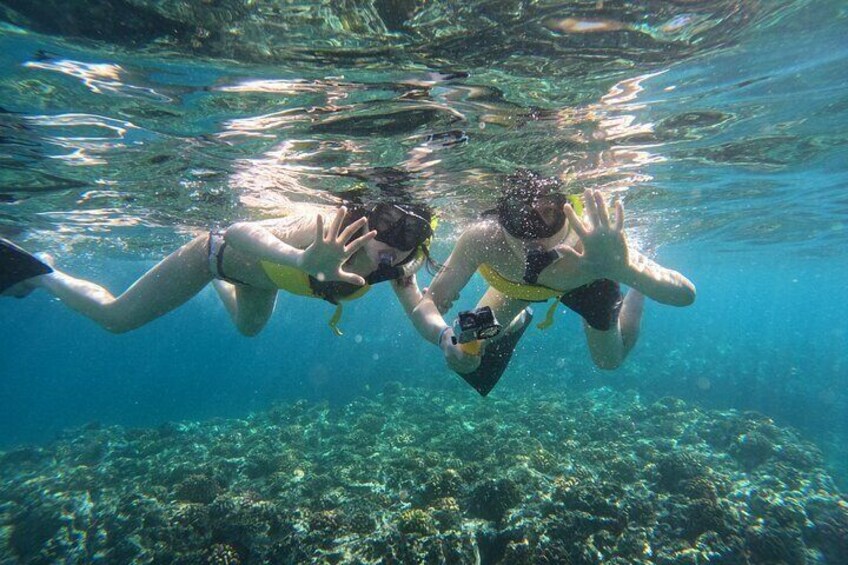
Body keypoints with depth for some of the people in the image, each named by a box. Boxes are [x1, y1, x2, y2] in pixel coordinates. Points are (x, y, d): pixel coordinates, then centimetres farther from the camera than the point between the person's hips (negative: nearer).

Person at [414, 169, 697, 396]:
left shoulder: (590, 245, -46)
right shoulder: (482, 238, -43)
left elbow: (686, 294, -45)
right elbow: (431, 302, -34)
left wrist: (623, 269, -66)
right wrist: (446, 337, -57)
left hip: (589, 282, -1)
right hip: (519, 284, 1)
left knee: (610, 360, 18)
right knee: (469, 357, 3)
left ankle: (636, 293, 44)